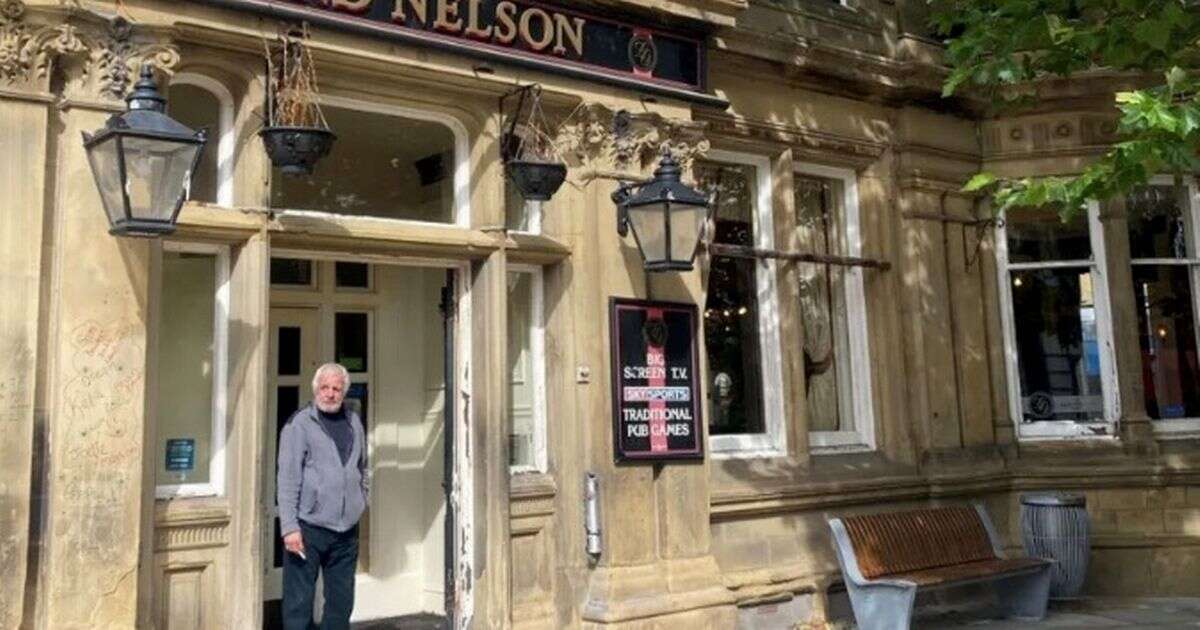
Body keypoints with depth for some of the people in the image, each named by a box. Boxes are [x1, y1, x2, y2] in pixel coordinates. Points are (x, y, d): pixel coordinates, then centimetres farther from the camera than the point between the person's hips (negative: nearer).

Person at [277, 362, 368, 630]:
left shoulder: (354, 422, 11)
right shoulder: (299, 424, -6)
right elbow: (287, 479, -10)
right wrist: (289, 527, -16)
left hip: (347, 529, 5)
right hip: (308, 528, -5)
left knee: (341, 601, 12)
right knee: (299, 600, -1)